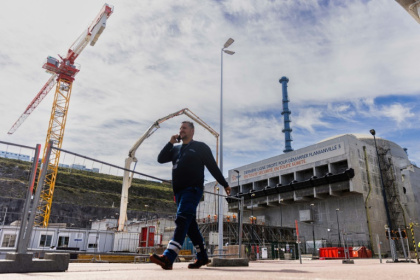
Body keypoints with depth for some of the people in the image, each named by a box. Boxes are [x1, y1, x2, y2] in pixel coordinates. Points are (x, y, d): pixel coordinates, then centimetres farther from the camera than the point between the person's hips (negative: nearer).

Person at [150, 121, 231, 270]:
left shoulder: (200, 147, 7)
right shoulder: (176, 149, 23)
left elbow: (213, 167, 6)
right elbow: (161, 159, 14)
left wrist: (224, 184, 7)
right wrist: (171, 143, 6)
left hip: (193, 189, -7)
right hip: (179, 191, 7)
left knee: (182, 219, -20)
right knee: (190, 224, 8)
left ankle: (168, 257, -30)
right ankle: (202, 257, 17)